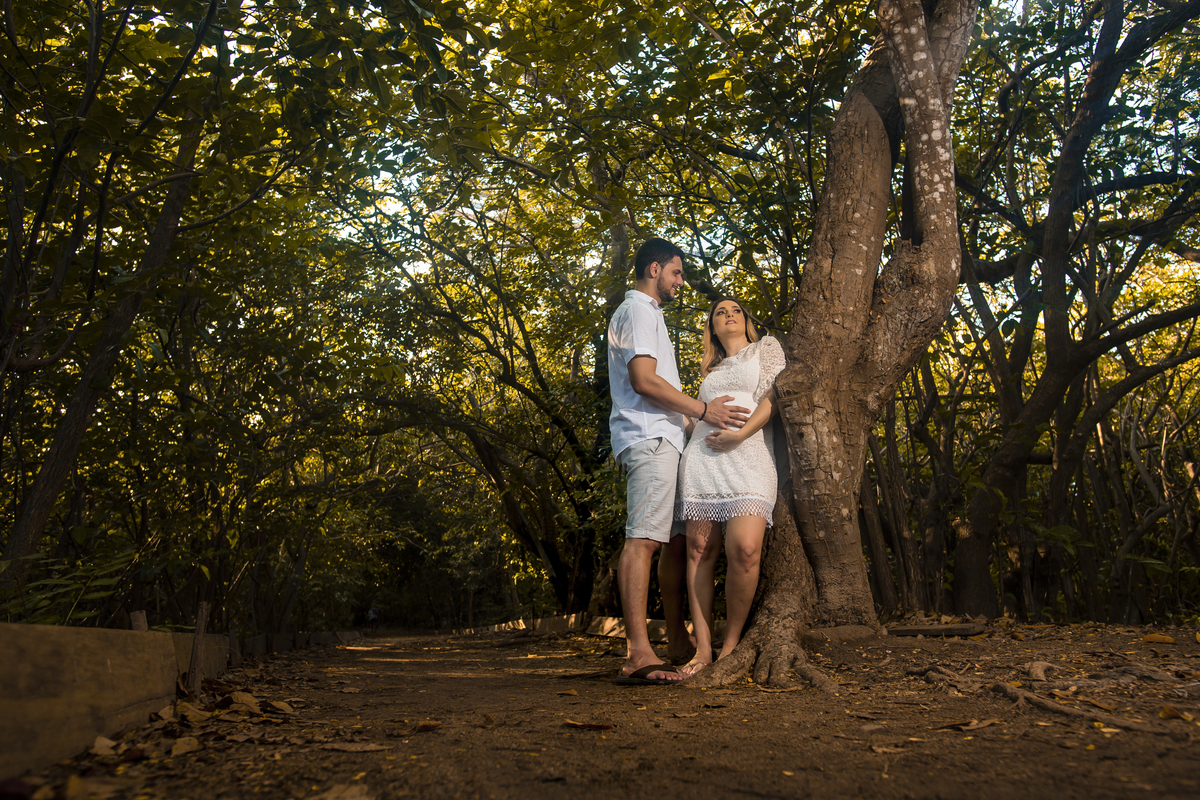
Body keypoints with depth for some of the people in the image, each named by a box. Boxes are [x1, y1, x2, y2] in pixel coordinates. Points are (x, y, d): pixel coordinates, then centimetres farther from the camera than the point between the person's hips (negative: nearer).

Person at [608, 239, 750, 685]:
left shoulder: (644, 313, 31)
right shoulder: (638, 311, -2)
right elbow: (643, 380, -15)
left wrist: (692, 416, 24)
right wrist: (702, 410, -11)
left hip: (661, 439, 11)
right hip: (649, 439, -11)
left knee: (676, 539, 9)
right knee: (644, 539, -17)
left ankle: (677, 641, 14)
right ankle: (639, 654, -22)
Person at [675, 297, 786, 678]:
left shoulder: (766, 347, 18)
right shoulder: (712, 370, 29)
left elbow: (774, 397, 4)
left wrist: (740, 433, -9)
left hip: (749, 453, -4)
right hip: (702, 455, 4)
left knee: (745, 549, -22)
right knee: (700, 550, -5)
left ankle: (731, 644, -10)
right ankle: (703, 648, -3)